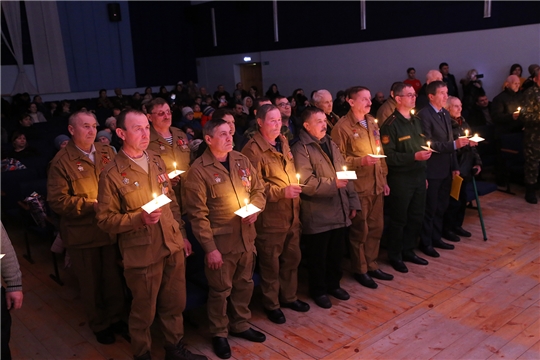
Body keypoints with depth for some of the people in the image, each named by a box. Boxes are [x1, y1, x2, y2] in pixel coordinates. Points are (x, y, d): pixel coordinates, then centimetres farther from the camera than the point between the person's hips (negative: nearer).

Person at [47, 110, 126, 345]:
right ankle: (99, 324, 34)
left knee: (113, 277, 15)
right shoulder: (62, 161, -11)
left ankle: (115, 317, 38)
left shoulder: (106, 152, 3)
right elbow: (57, 201, -14)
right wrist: (90, 205, -20)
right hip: (82, 233, -3)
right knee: (91, 281, 13)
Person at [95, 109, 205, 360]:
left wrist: (182, 233, 13)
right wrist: (140, 219, -24)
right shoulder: (112, 174, -13)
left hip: (173, 246, 6)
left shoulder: (156, 161, 6)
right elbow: (105, 220, -10)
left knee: (175, 303, 18)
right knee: (144, 311, 12)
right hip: (142, 253, -5)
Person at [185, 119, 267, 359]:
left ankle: (240, 325, 40)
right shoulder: (199, 170, -13)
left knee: (244, 284, 19)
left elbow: (259, 189, 13)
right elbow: (198, 214, -14)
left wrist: (255, 208, -9)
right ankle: (219, 334, 31)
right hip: (220, 241, -5)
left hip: (246, 237, 6)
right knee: (220, 290, 9)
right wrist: (209, 247, -17)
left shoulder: (242, 161, 4)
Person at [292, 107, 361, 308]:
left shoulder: (331, 145, 14)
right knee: (318, 256, 9)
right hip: (317, 215, -6)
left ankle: (333, 284, 37)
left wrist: (352, 202, 9)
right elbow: (306, 182, -19)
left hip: (339, 212, 7)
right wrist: (332, 184, -23)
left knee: (337, 253, 18)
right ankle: (318, 291, 26)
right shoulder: (301, 149, -10)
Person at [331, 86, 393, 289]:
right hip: (358, 187, -6)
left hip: (376, 185, 7)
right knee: (360, 229, 5)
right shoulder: (342, 127, -11)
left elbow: (380, 152, 15)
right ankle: (360, 270, 20)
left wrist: (383, 179, 12)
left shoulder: (372, 123, 11)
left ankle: (371, 265, 28)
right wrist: (361, 161, -23)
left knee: (376, 227, 13)